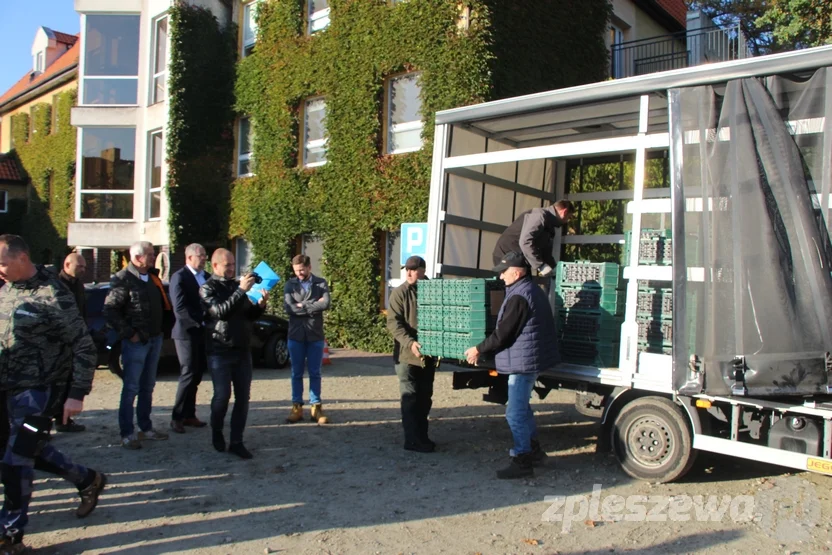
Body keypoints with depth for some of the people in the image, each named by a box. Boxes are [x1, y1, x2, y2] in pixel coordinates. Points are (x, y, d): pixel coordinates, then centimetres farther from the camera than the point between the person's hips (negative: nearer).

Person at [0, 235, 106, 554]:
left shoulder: (52, 295, -17)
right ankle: (88, 480, 38)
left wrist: (78, 394, -16)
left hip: (38, 389, -7)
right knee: (33, 450, 17)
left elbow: (84, 347, -15)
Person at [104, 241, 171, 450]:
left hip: (155, 339, 8)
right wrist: (129, 333, -17)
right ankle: (127, 434, 5)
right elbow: (110, 310, -18)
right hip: (136, 341, -8)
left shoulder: (152, 277, 10)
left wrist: (160, 328, 6)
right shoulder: (123, 279, -13)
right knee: (131, 388, -2)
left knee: (148, 387, 15)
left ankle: (146, 428, 25)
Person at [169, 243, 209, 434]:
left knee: (196, 375, 11)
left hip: (203, 333, 7)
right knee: (188, 375, -5)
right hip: (187, 333, -7)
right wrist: (202, 320, -20)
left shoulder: (206, 277, 11)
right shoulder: (179, 277, -10)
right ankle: (177, 417, 5)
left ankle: (189, 415, 19)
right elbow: (180, 308, -18)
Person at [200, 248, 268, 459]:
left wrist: (260, 305, -4)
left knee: (243, 397, 2)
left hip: (243, 350, 5)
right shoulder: (208, 288, -3)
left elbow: (250, 315, 16)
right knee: (222, 395, -3)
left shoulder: (237, 285, 13)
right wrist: (241, 290, -25)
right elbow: (220, 311, -20)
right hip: (220, 351, -5)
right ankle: (217, 432, 23)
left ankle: (236, 442, 9)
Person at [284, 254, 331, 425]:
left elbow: (325, 304, -14)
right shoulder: (290, 284, 3)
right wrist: (313, 306, -11)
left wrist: (302, 305, -12)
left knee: (315, 373, 6)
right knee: (296, 373, 7)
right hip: (296, 334, 1)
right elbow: (288, 308, -10)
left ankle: (316, 407, 13)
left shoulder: (321, 283, 2)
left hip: (315, 334, -1)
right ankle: (297, 407, 15)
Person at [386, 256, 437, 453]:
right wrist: (410, 343, -25)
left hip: (428, 354, 5)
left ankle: (421, 436, 23)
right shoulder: (399, 293, -5)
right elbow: (393, 322, -13)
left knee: (425, 398, 12)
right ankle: (413, 440, 3)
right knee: (410, 398, -3)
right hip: (407, 354, -5)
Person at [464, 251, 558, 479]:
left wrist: (478, 350, -7)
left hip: (523, 361, -11)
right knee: (522, 406, 23)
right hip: (530, 359, 11)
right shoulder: (533, 290, 12)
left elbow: (502, 334, -20)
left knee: (516, 413, -3)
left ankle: (521, 461, 4)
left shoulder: (519, 297, -21)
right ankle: (534, 449, 34)